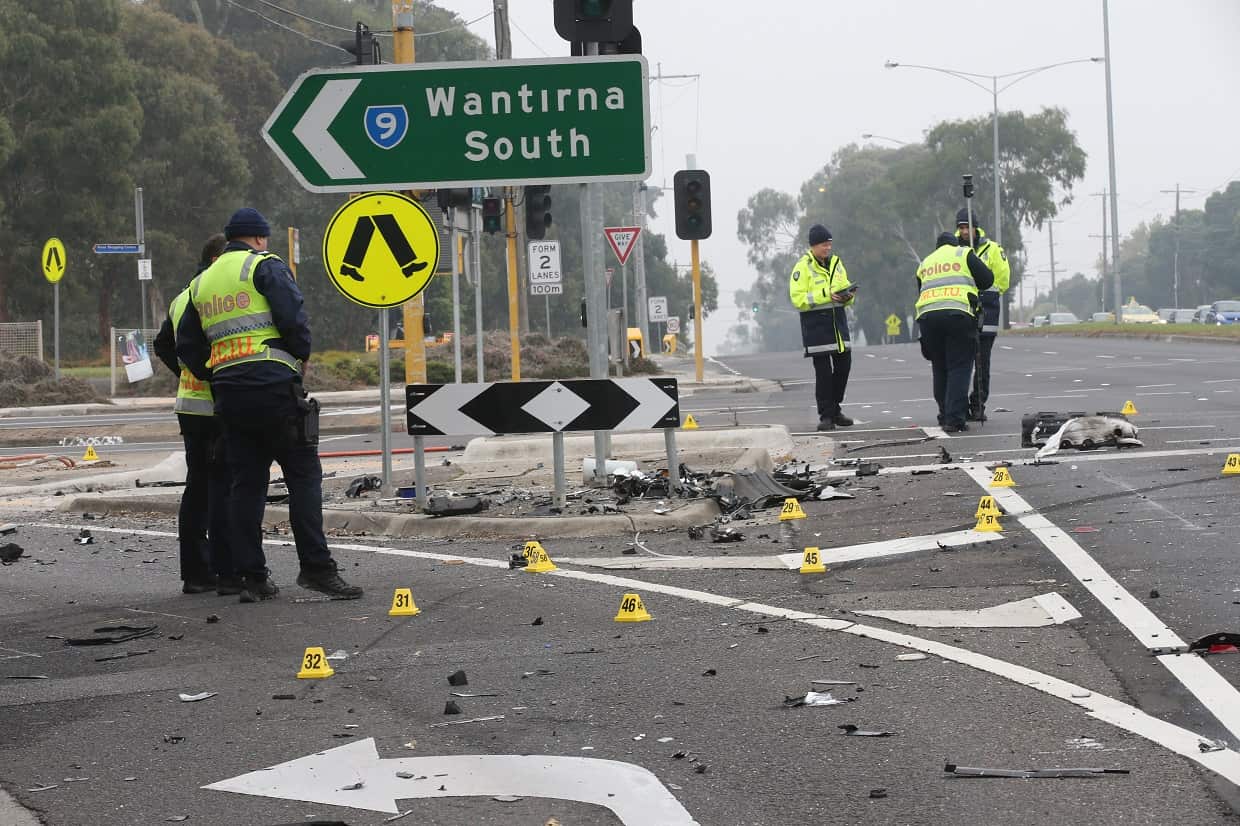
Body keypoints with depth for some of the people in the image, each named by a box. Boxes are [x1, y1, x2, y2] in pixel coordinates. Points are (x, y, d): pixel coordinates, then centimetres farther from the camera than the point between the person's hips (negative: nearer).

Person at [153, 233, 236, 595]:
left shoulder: (181, 300, 15)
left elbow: (163, 345, 24)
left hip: (188, 405, 8)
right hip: (219, 406, -8)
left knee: (197, 485, 13)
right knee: (224, 487, -6)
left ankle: (194, 572, 15)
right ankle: (227, 572, -7)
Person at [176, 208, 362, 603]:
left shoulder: (203, 282, 21)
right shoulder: (266, 266, 0)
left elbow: (187, 345, 21)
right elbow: (293, 318, -13)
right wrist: (302, 354, 3)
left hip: (228, 393, 6)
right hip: (273, 385, -6)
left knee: (246, 483, 7)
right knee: (303, 475, -4)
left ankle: (252, 577, 5)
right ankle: (315, 567, -11)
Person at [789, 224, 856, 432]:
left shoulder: (836, 264, 13)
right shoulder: (803, 268, -7)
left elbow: (845, 289, 19)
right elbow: (798, 299, -14)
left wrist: (848, 296, -6)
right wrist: (826, 295, -22)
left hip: (838, 321, 6)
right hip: (816, 325, -6)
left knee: (844, 366, 9)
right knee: (823, 371, -5)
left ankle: (835, 409, 23)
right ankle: (826, 416, 0)